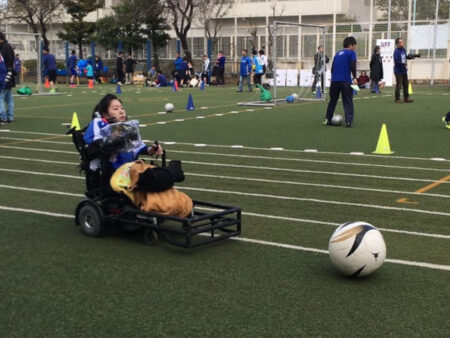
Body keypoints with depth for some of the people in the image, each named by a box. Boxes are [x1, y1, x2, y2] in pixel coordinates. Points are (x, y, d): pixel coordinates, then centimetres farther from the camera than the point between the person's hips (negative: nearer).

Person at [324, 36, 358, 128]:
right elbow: (353, 65, -12)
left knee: (332, 100, 15)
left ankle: (328, 119, 16)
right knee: (348, 102, -2)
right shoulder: (351, 53, 2)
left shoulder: (338, 53, 20)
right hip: (345, 81, -5)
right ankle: (348, 121, -10)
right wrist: (354, 78, -14)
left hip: (334, 80, 5)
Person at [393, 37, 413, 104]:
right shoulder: (396, 51, -17)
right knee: (398, 85, -4)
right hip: (398, 71, -9)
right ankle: (397, 99, 5)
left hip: (404, 71, 9)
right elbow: (396, 61, -23)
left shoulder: (403, 50, 9)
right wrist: (403, 64, -23)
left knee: (406, 84, 13)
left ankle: (406, 98, 21)